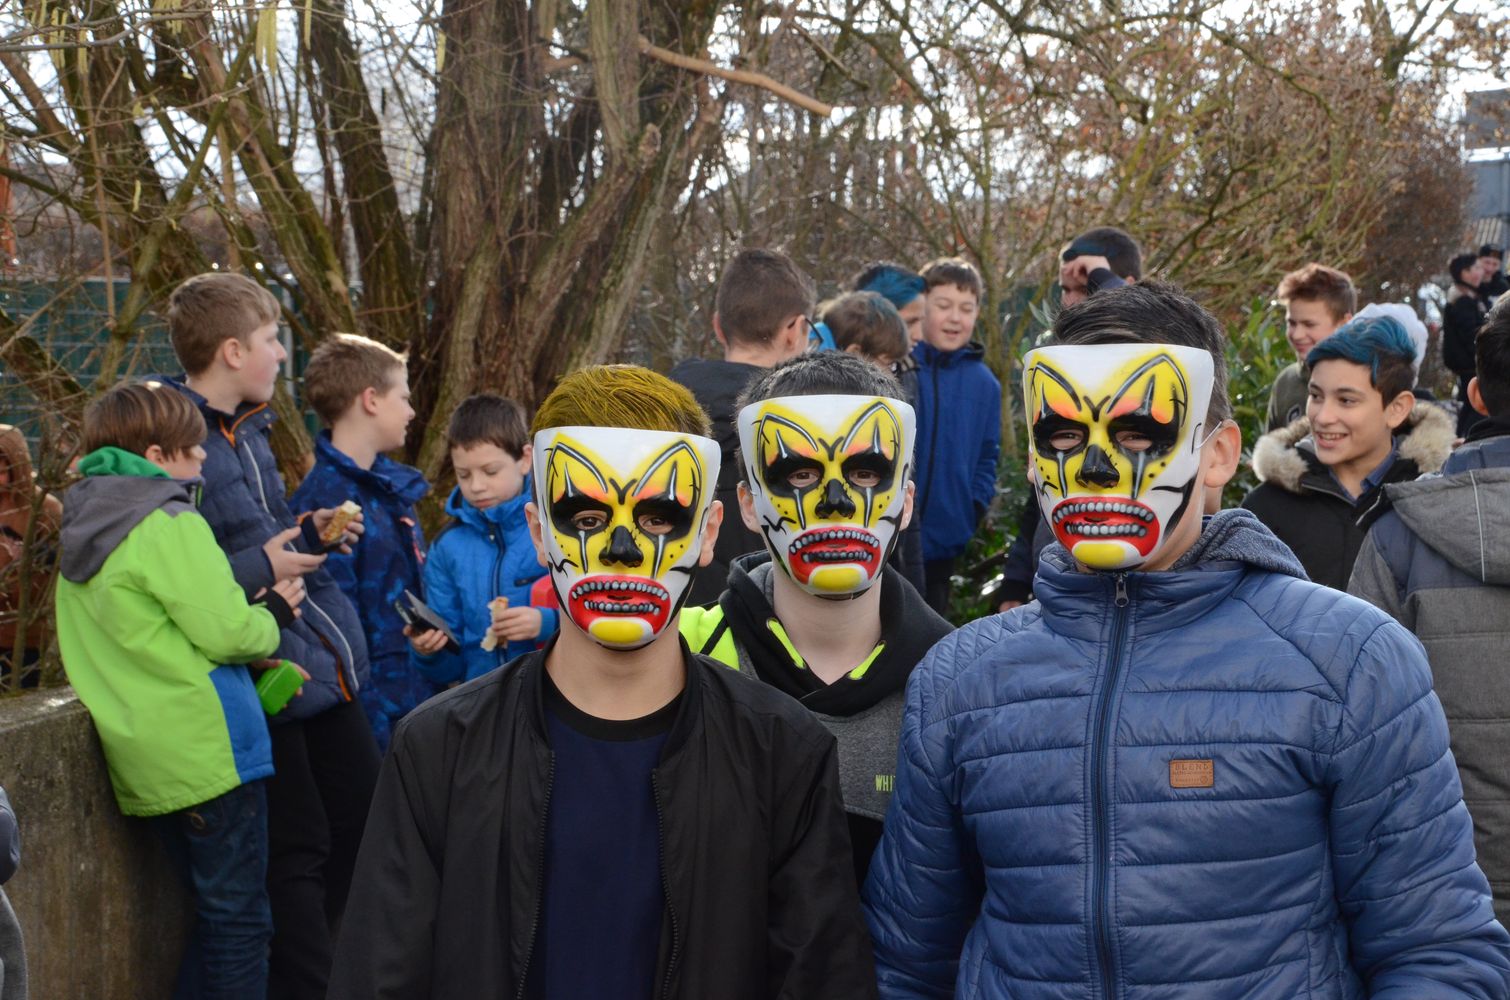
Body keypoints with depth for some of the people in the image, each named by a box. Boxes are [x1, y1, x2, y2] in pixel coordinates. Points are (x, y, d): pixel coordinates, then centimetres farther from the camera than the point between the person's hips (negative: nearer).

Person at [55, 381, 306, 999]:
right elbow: (227, 632, -18)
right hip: (208, 752, -8)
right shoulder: (170, 525, -13)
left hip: (146, 763, 8)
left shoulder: (82, 537, 13)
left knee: (213, 917, 19)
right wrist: (273, 614, 3)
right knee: (239, 922, -1)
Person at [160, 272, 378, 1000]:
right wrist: (259, 571, -20)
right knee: (299, 848, 0)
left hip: (326, 659, 9)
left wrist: (311, 535, 9)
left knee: (366, 813, 17)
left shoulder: (249, 429, 13)